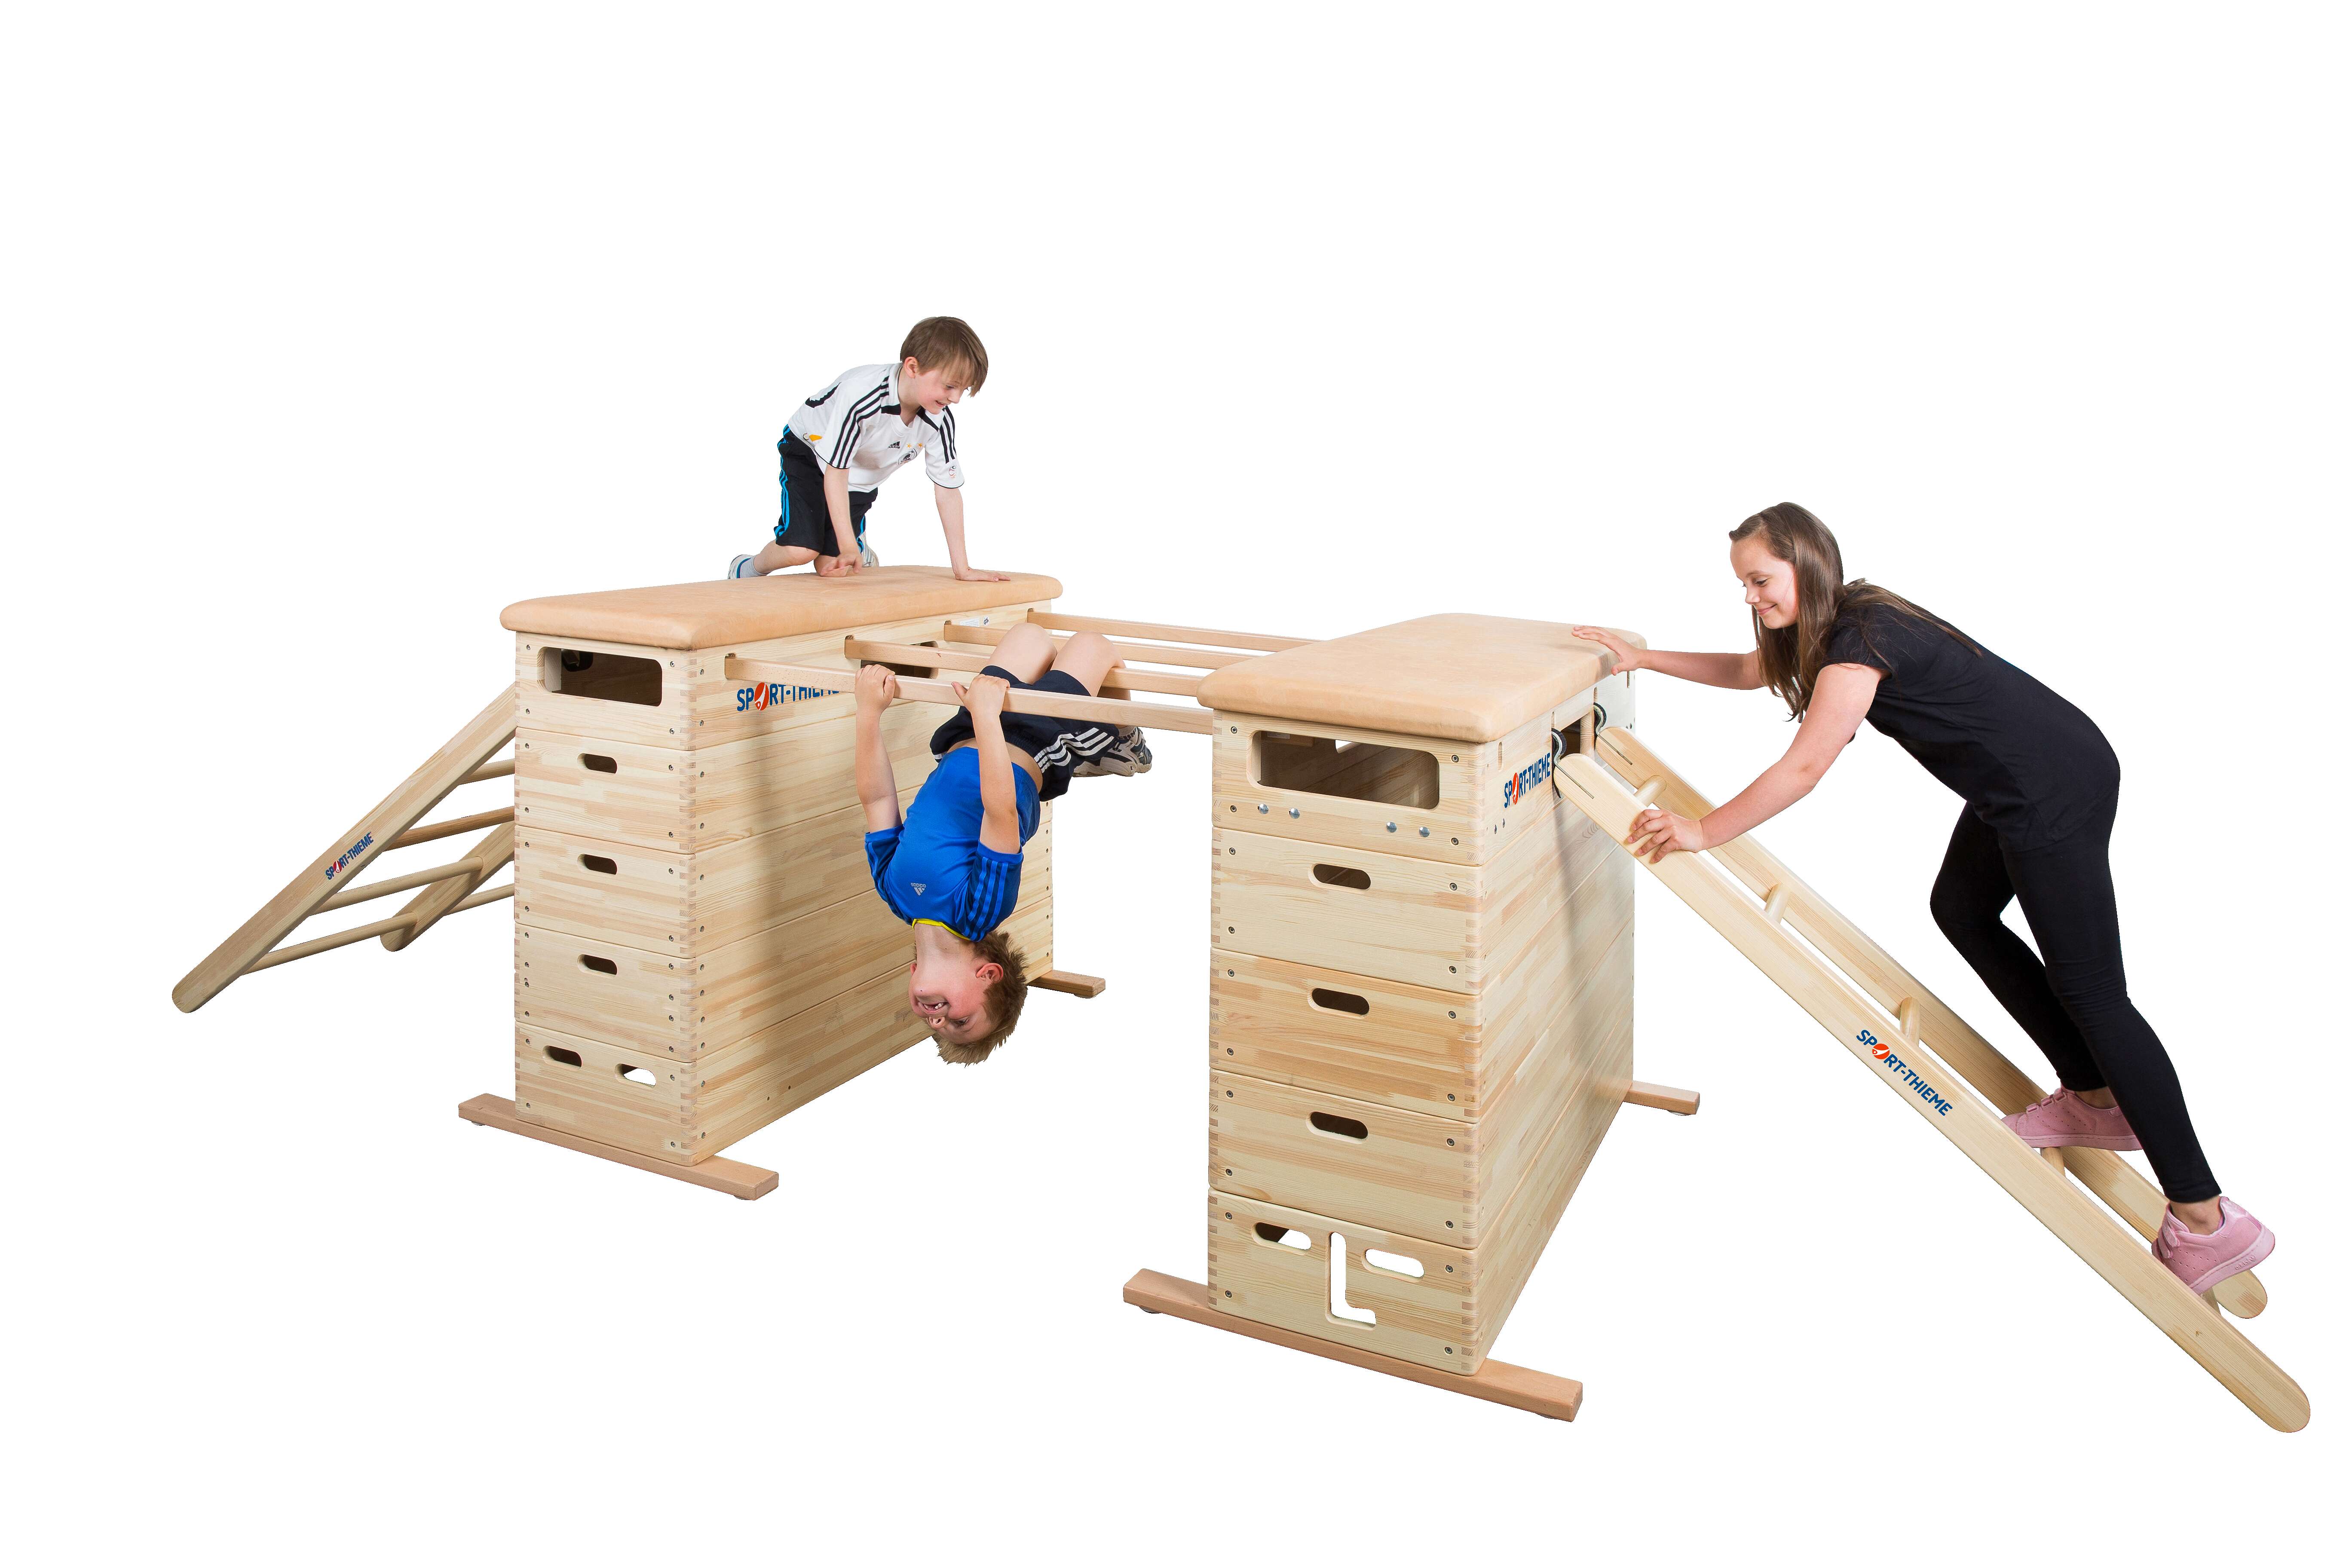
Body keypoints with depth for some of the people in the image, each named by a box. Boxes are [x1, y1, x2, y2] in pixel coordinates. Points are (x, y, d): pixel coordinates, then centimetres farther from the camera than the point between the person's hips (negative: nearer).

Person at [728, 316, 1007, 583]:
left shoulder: (940, 419, -23)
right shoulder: (861, 394, -39)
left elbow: (948, 490, -14)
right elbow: (835, 472, -33)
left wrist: (962, 569, -14)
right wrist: (848, 547, -36)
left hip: (861, 480, 4)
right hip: (808, 450, -4)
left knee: (832, 569, -8)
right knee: (800, 550, -22)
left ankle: (863, 555, 28)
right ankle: (749, 569, 11)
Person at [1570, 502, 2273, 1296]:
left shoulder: (1860, 642, -20)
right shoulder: (1838, 624, 10)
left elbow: (1802, 769, -24)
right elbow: (1748, 670, 26)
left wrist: (1703, 831, -18)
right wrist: (1642, 657, 22)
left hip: (2056, 790, -11)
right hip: (2019, 786, 11)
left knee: (2090, 991, -6)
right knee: (1960, 909, 23)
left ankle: (2207, 1221, 0)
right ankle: (2095, 1100, 28)